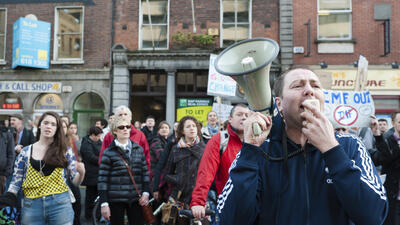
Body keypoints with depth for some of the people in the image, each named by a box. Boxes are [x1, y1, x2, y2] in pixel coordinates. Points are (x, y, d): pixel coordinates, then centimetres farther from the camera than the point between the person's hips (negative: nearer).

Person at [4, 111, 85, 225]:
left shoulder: (65, 151, 3)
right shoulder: (25, 152, 6)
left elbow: (75, 181, 5)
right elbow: (16, 182, 9)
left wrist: (81, 173, -17)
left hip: (60, 204, -1)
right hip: (31, 206, 1)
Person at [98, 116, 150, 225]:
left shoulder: (138, 149, 9)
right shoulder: (108, 152, -3)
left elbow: (145, 172, 13)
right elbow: (102, 179, -5)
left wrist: (146, 192, 2)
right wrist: (104, 203, -9)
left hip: (136, 199, 3)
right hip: (116, 200, -3)